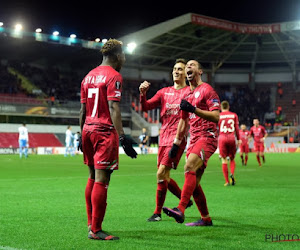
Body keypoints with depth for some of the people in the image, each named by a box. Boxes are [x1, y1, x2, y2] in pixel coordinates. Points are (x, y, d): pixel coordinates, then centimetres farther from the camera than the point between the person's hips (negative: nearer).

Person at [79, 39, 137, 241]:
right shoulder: (114, 76, -7)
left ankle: (91, 224, 21)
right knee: (101, 180, -7)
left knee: (93, 177, 15)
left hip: (88, 130, 8)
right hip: (105, 132, -8)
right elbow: (113, 108, -16)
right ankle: (96, 230, -5)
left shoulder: (89, 76, 17)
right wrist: (122, 137, -19)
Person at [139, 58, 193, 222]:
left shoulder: (189, 92, 1)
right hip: (163, 137, 6)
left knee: (161, 173, -14)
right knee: (164, 176, 8)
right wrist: (143, 93, -9)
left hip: (177, 137, -6)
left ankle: (158, 212, -4)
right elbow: (146, 107, 9)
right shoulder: (164, 92, 15)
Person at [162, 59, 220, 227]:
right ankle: (206, 219, 13)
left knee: (190, 168, -28)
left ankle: (181, 210, -36)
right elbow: (184, 121, 28)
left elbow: (216, 116, -13)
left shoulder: (207, 89, -2)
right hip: (194, 140, 8)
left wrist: (194, 109, -23)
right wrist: (176, 144, 24)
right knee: (194, 183, 4)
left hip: (207, 137, -8)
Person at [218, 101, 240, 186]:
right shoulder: (234, 115, 8)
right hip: (232, 137, 1)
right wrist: (238, 139, 12)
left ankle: (227, 181, -1)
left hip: (222, 138, -1)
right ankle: (232, 174, -11)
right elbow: (237, 128, 7)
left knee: (224, 160, 3)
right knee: (232, 159, 15)